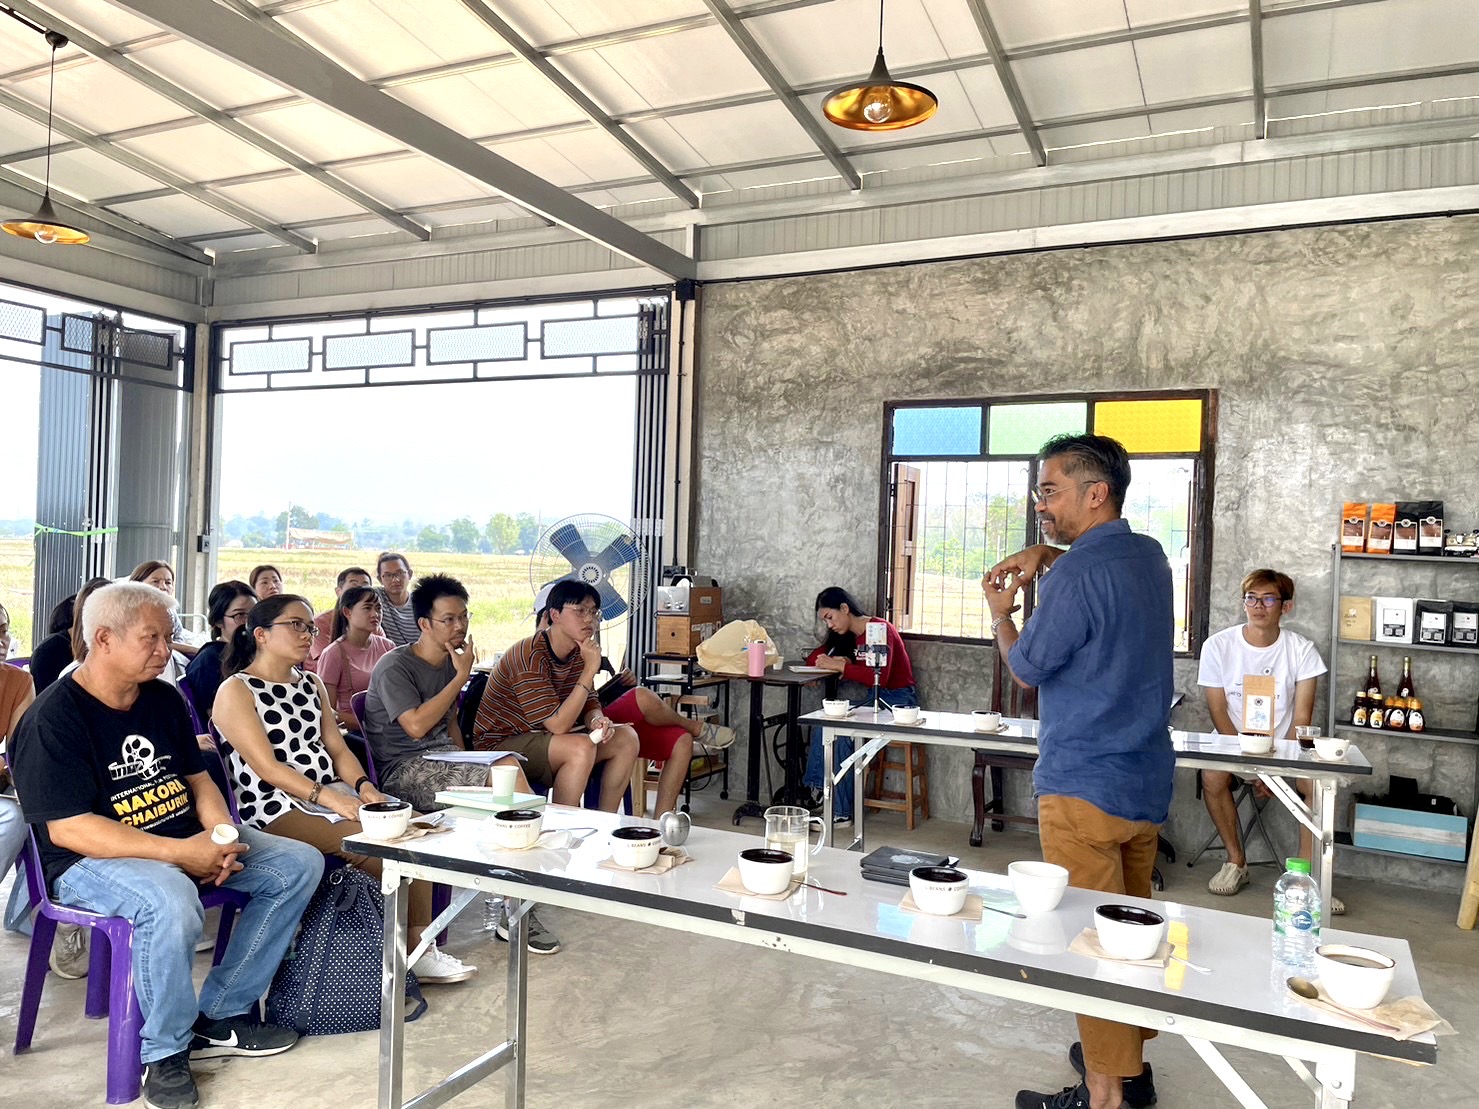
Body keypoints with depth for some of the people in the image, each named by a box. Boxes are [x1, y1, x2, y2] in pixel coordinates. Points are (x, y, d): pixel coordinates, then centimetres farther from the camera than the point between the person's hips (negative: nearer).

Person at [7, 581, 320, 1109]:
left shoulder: (163, 699, 8)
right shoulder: (52, 720, -15)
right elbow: (67, 829, -21)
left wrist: (220, 837, -8)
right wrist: (181, 853, -26)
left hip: (185, 842, 8)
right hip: (92, 860, -8)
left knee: (300, 863, -3)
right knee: (171, 902, -39)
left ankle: (221, 1015, 3)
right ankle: (165, 1050, -11)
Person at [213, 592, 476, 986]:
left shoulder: (311, 684, 18)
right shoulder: (235, 691, -5)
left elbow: (337, 747, 13)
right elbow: (266, 768, -14)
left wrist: (363, 786, -7)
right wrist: (329, 798, -23)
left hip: (332, 795, 7)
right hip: (277, 808, -7)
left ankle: (421, 944, -14)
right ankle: (416, 950, -9)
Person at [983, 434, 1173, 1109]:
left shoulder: (1078, 575, -20)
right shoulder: (1149, 556, 7)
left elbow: (1025, 669, -9)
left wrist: (1000, 611, 9)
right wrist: (1044, 556, 11)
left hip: (1085, 787, -9)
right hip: (1148, 781, 9)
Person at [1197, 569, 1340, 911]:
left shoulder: (1302, 650, -6)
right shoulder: (1218, 645, -8)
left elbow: (1301, 716, -7)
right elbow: (1218, 711, -6)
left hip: (1284, 742, 1)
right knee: (1212, 778, -29)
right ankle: (1236, 862, -7)